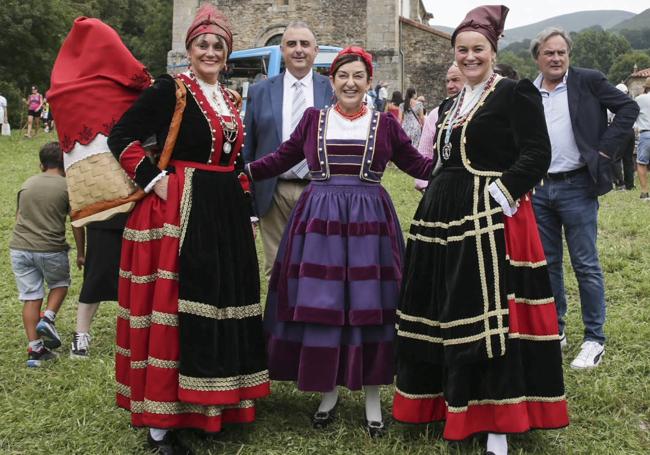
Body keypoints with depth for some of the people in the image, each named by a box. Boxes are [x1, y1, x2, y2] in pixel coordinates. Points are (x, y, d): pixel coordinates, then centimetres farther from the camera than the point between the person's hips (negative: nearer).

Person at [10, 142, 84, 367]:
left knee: (31, 297, 8)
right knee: (60, 283, 24)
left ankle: (35, 349, 8)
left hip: (20, 247, 3)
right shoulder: (67, 186, -2)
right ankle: (47, 318, 1)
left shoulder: (27, 184, 12)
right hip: (51, 249, -3)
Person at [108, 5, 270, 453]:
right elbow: (122, 138, -9)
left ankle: (214, 402, 26)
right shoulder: (169, 89, -5)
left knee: (220, 302, 12)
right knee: (174, 305, -5)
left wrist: (245, 209, 18)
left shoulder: (230, 99, 16)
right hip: (180, 211, -7)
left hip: (226, 214, 7)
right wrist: (154, 179, -15)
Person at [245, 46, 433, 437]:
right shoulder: (313, 118, 9)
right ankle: (328, 393, 21)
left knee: (368, 307, 2)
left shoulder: (385, 123, 7)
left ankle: (373, 399, 17)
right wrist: (242, 172, 2)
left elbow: (417, 163, 11)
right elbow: (282, 158, 11)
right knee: (319, 305, 3)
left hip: (369, 221, -1)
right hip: (318, 220, 1)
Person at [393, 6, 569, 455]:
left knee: (490, 316, -6)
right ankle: (449, 399, 28)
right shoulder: (451, 104, 18)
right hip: (445, 216, 8)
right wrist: (438, 196, 12)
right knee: (443, 312, 12)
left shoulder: (515, 93, -6)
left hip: (490, 217, -8)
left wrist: (500, 197, -18)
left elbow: (536, 155, -13)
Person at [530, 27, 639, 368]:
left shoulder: (588, 82, -1)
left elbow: (628, 108, -2)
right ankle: (554, 331, 24)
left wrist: (605, 148, -9)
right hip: (538, 190, 4)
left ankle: (594, 340, 9)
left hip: (576, 187, -4)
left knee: (586, 265, 0)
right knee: (547, 264, 12)